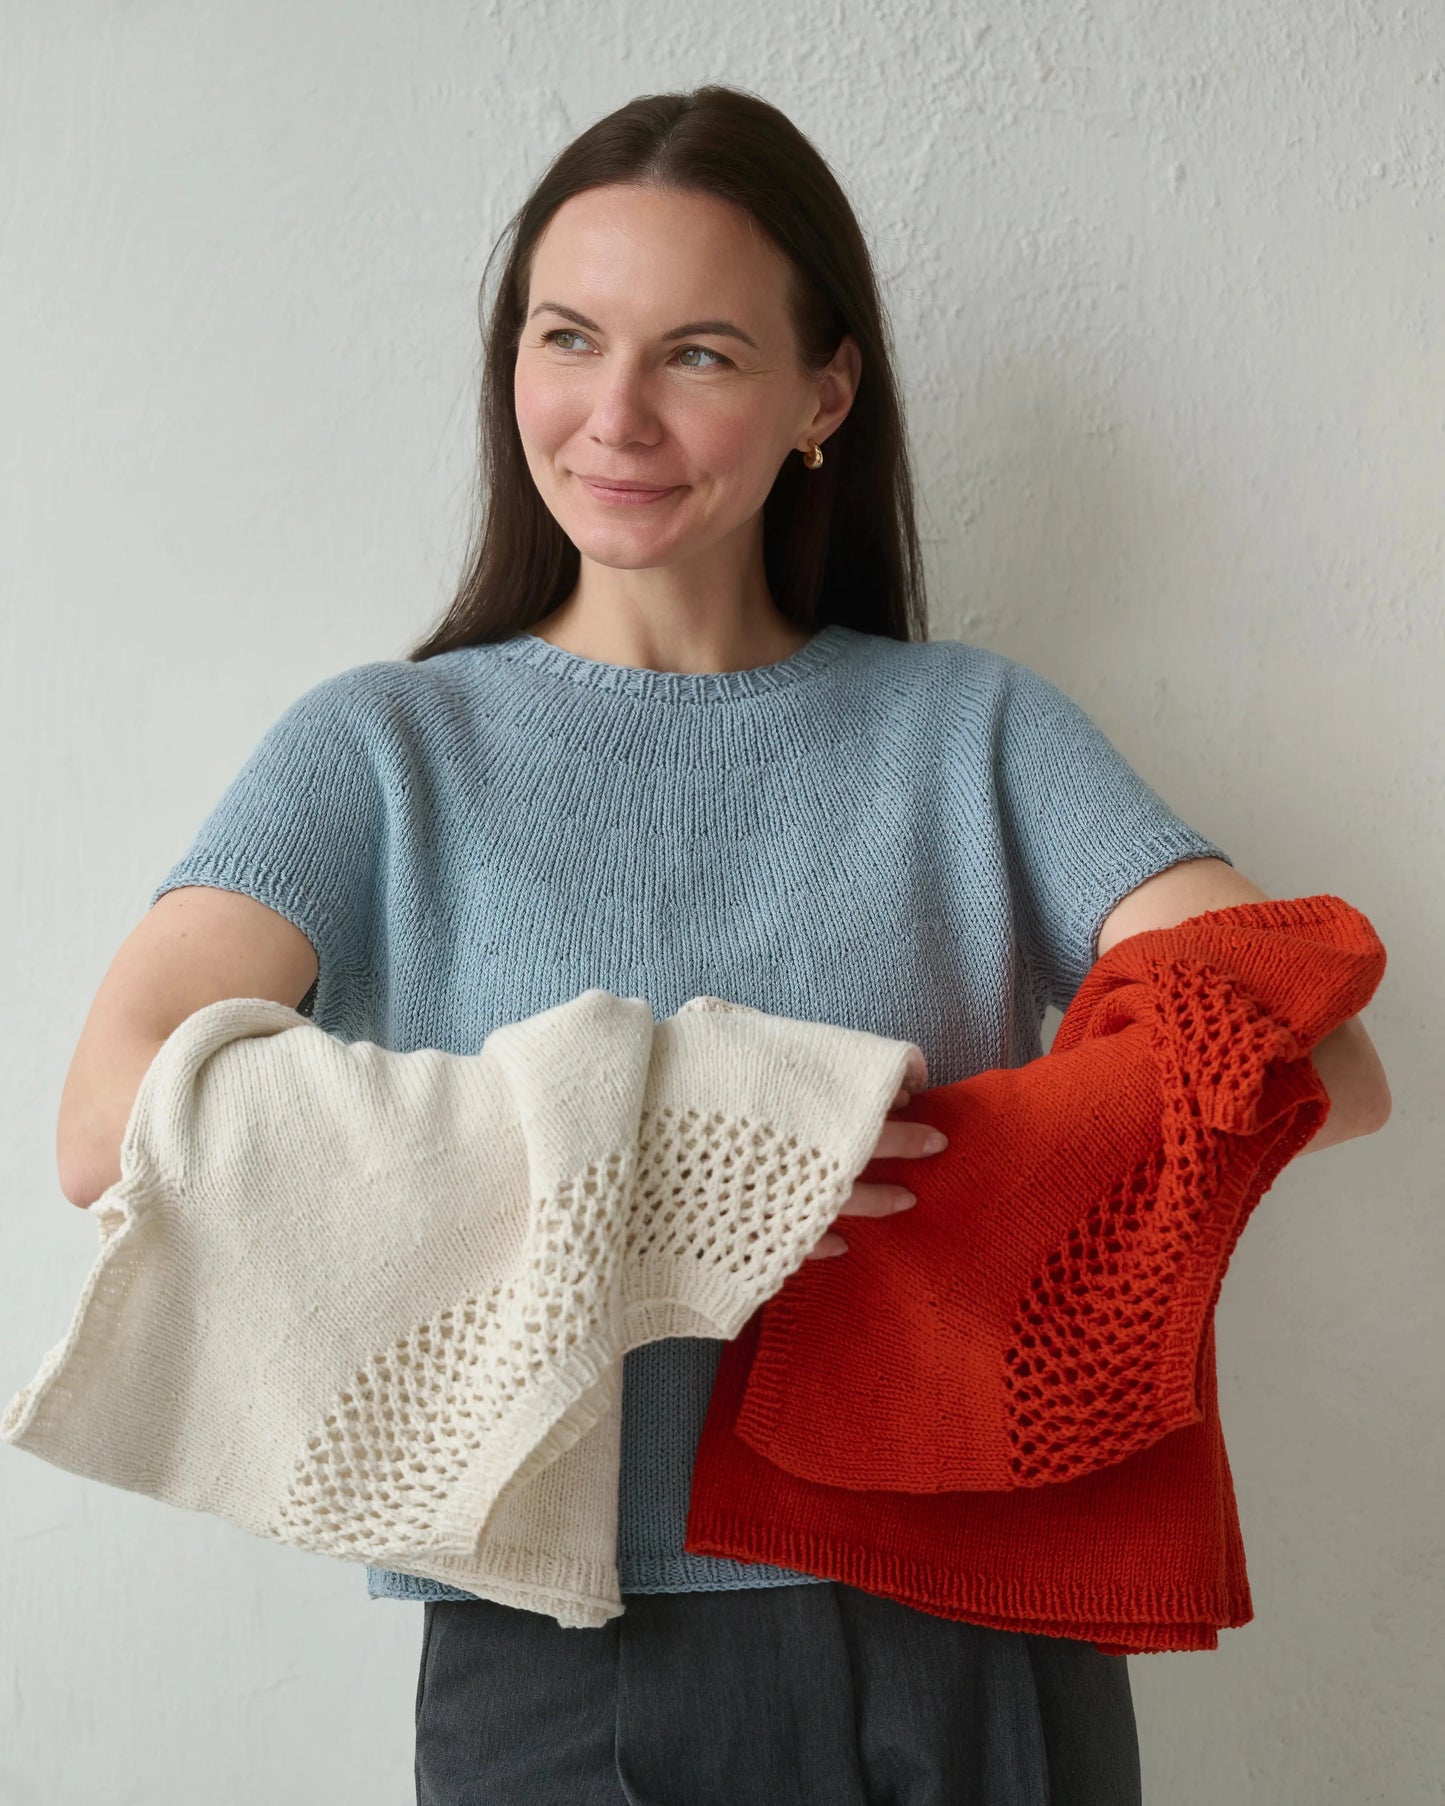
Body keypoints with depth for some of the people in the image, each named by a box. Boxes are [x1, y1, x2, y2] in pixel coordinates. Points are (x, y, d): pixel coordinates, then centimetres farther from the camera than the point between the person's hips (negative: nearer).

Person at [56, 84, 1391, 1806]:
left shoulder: (973, 728, 3)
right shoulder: (386, 749, 1)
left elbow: (1320, 1062, -7)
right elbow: (118, 1119, -14)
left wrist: (937, 1146, -23)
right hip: (565, 1663, -1)